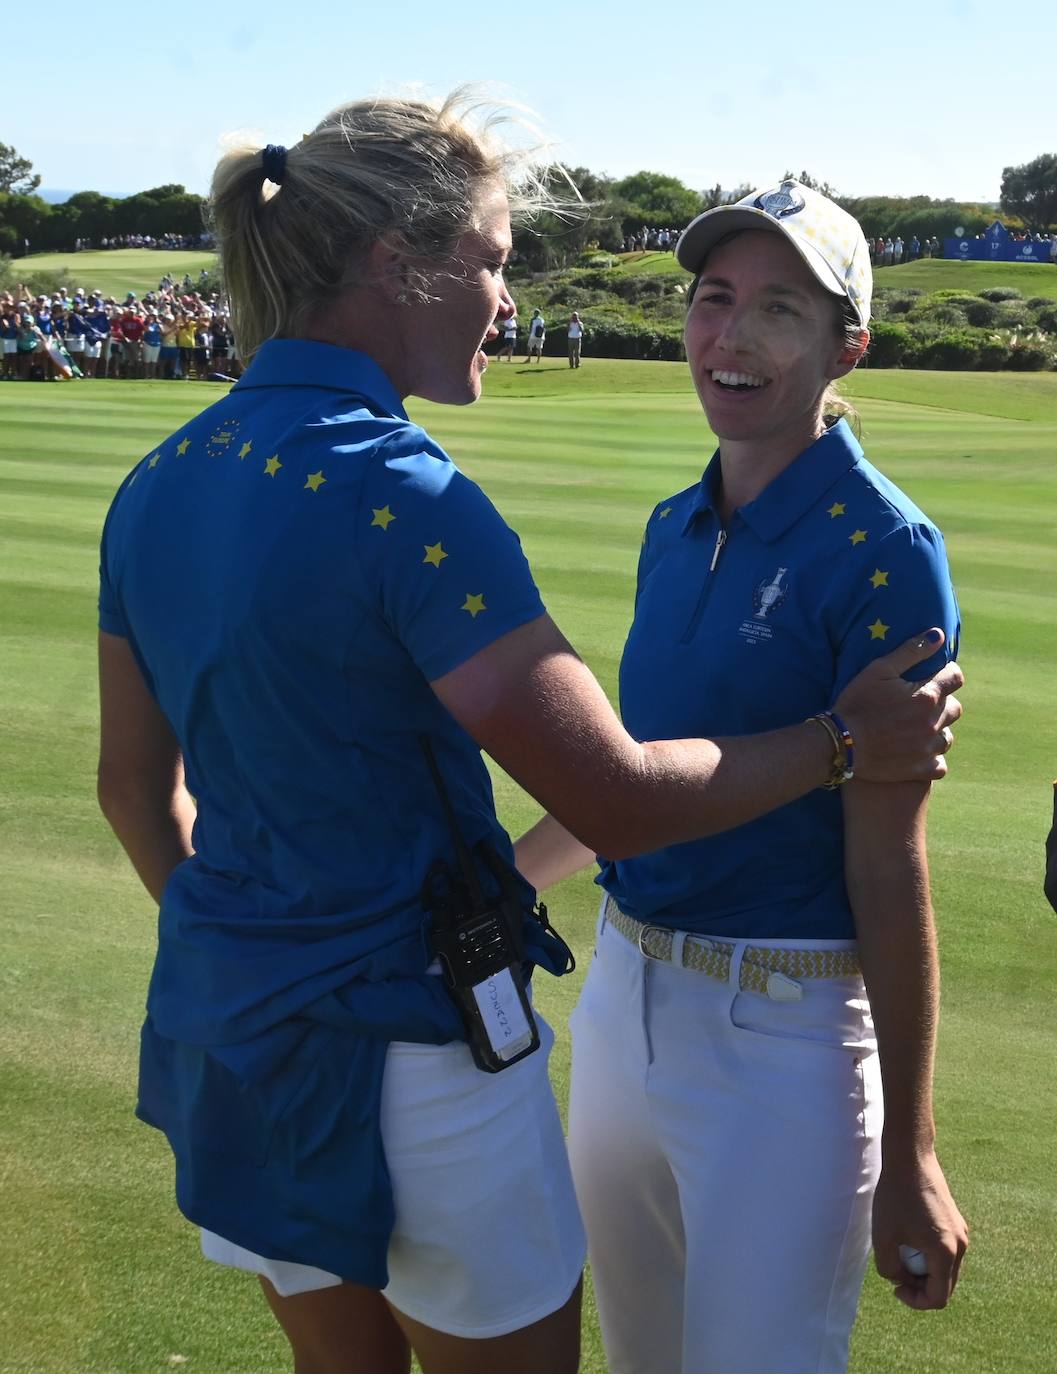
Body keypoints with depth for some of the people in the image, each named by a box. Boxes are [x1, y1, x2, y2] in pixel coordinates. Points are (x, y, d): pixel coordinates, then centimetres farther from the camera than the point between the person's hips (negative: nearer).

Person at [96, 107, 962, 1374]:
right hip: (403, 1046, -8)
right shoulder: (400, 494, -23)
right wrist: (846, 740, -6)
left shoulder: (158, 485, 1)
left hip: (219, 1020, 8)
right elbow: (621, 803, -21)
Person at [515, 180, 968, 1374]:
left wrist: (907, 1155, -15)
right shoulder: (675, 528, 6)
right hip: (623, 992, 8)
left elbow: (889, 862, -17)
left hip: (786, 1030, -7)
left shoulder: (879, 549, -15)